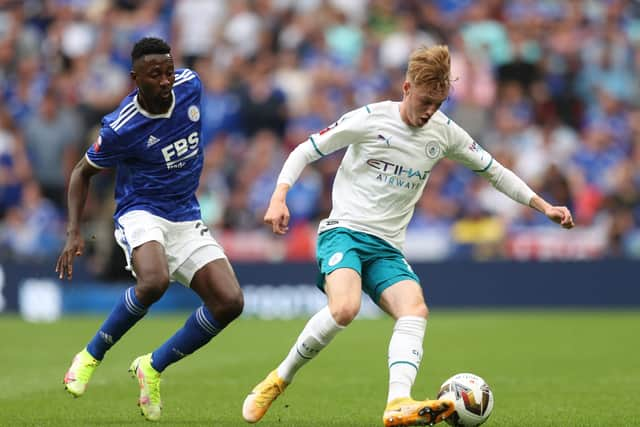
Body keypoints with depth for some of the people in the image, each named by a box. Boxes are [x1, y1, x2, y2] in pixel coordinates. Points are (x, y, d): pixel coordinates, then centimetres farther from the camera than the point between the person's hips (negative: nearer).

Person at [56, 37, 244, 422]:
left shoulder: (190, 85, -6)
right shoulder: (119, 129, -18)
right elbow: (84, 172, -2)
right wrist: (74, 233, -11)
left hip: (186, 218, 6)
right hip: (141, 213, -5)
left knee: (230, 302, -13)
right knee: (154, 281, -37)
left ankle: (154, 367, 5)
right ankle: (91, 356, -12)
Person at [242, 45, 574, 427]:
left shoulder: (445, 133, 7)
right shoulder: (370, 120, -6)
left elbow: (494, 171, 19)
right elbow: (305, 151, 1)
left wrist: (544, 206, 13)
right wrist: (280, 197, -14)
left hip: (387, 248, 5)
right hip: (344, 231, -5)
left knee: (415, 309, -25)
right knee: (345, 308, -33)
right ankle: (278, 381, -12)